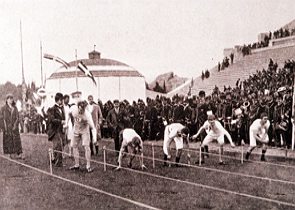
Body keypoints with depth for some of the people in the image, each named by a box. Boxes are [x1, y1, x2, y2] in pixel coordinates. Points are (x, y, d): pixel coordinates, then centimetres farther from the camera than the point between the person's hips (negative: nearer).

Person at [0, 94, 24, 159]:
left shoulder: (15, 108, 10)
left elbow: (17, 118, 8)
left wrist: (15, 125, -7)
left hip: (14, 127, 3)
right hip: (7, 127, -3)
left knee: (17, 140, -3)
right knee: (8, 140, -1)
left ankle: (19, 154, -6)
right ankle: (11, 153, 5)